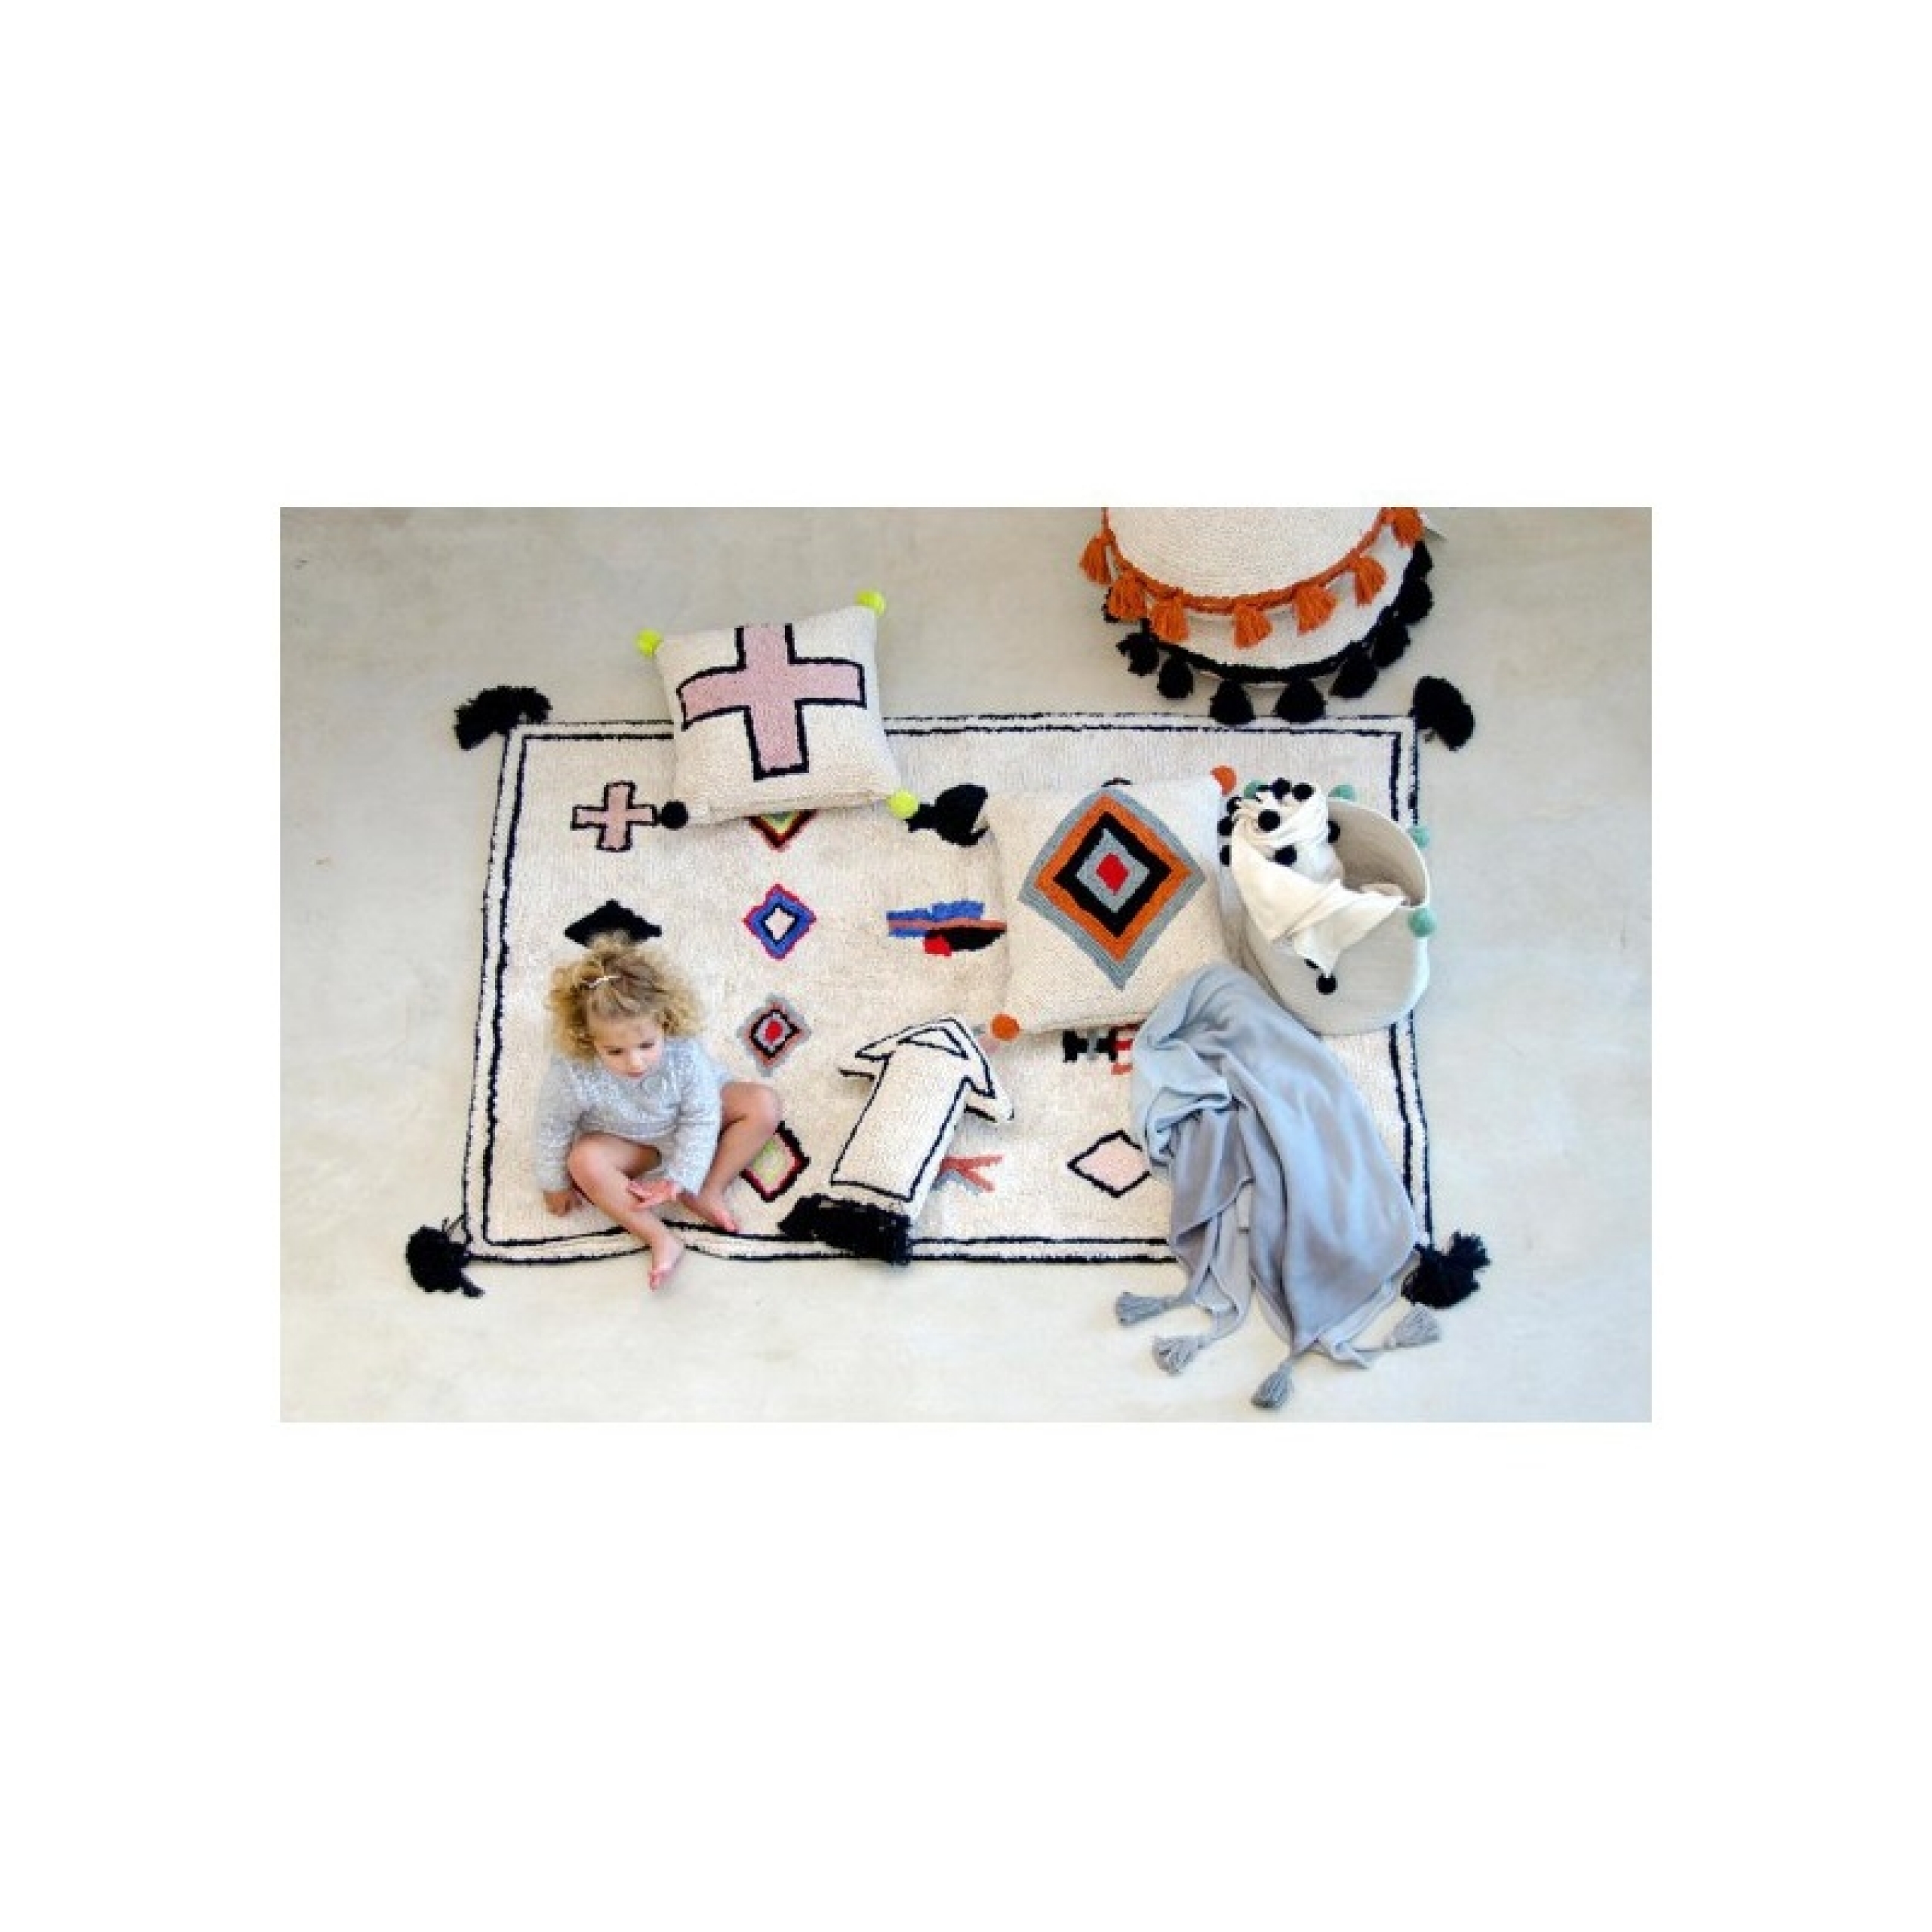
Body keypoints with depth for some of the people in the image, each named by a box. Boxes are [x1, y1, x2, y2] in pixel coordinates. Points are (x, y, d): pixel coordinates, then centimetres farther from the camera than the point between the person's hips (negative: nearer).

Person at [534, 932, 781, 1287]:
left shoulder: (683, 1053, -35)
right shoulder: (572, 1072, -36)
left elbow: (702, 1120, -21)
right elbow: (553, 1128, -17)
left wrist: (681, 1179, -25)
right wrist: (555, 1185, -3)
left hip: (686, 1128, 1)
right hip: (628, 1144, -1)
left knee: (763, 1104, -18)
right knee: (584, 1161, -32)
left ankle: (709, 1191, -13)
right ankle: (660, 1239, -30)